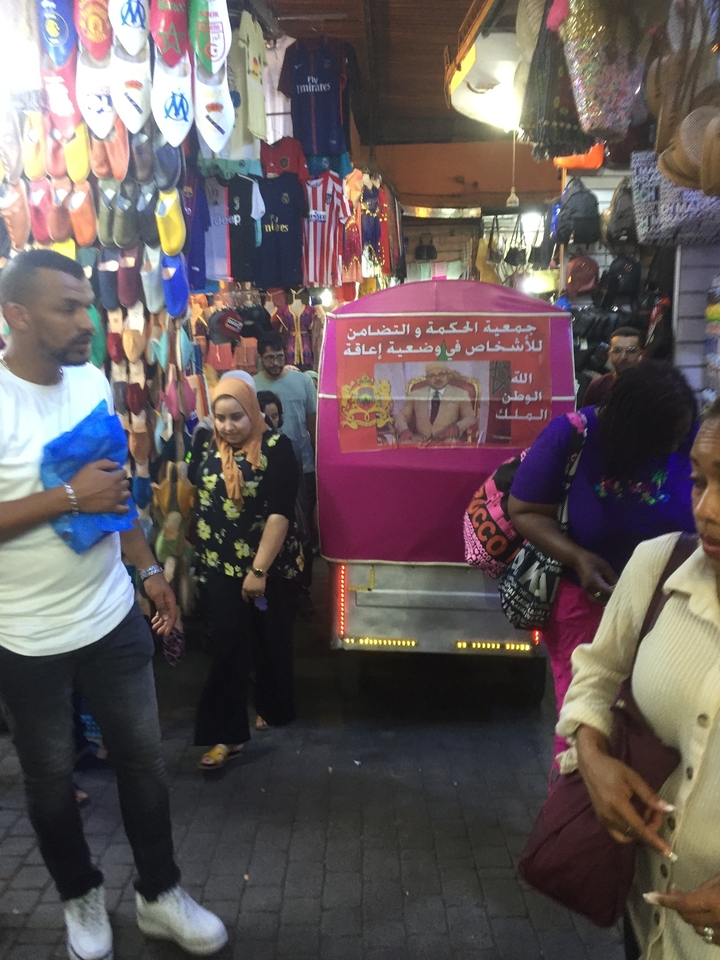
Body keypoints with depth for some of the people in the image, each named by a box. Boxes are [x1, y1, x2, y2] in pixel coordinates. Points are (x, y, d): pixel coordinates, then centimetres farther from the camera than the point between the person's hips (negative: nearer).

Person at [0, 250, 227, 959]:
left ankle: (159, 895, 35)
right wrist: (69, 497, -24)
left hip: (114, 617, 5)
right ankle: (81, 898, 41)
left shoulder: (92, 382, 1)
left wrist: (148, 568, 9)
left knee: (142, 758, 14)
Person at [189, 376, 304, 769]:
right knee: (228, 647, 1)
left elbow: (280, 513, -20)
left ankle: (274, 708, 36)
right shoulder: (206, 449, 2)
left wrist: (260, 569, -22)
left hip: (272, 567, -3)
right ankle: (227, 733, 8)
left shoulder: (276, 447, -14)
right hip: (223, 567, 3)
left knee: (271, 643, 14)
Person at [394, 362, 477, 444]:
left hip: (447, 441, -1)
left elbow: (470, 418, 6)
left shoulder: (460, 394, 11)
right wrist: (404, 431, -11)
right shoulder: (416, 394, 16)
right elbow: (401, 416, 12)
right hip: (419, 441, 1)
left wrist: (457, 427, -17)